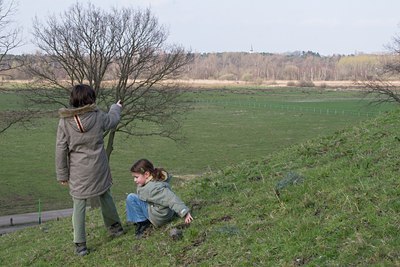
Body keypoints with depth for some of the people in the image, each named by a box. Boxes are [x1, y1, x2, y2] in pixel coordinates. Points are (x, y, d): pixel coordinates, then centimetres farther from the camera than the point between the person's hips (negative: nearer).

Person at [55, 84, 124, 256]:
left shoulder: (65, 122, -10)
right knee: (105, 196, 23)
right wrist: (116, 107, 40)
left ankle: (80, 244, 8)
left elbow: (61, 150, -6)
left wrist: (62, 174, 3)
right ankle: (115, 227, 39)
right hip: (98, 169, 2)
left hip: (78, 173, -1)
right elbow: (113, 119, 17)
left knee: (79, 206, 6)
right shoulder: (98, 117, -7)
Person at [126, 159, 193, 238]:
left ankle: (142, 224, -7)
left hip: (159, 217, -11)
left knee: (131, 198, -15)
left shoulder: (154, 188, -27)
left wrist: (185, 213, -34)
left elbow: (171, 199, -31)